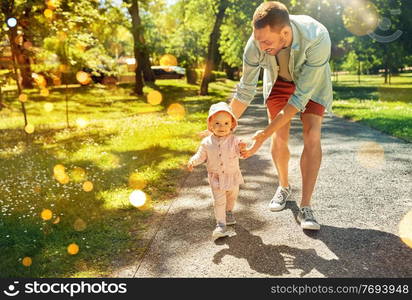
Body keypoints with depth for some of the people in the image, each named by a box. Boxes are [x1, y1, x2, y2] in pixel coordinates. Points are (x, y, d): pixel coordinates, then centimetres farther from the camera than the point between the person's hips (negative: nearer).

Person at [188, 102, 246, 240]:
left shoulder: (234, 140, -11)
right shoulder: (207, 142, -9)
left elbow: (241, 154, -9)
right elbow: (201, 156, -2)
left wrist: (242, 149, -31)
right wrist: (192, 162, -20)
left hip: (232, 176, 2)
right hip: (216, 178, -1)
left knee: (232, 196, 22)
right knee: (219, 201, -6)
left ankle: (229, 212, 50)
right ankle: (221, 225, 1)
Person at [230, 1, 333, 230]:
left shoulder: (317, 38, -42)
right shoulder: (256, 44, -32)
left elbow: (301, 95, -36)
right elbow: (245, 91, -18)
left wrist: (265, 134, -36)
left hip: (312, 81, -2)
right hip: (279, 79, 2)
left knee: (312, 136, -16)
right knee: (280, 138, -5)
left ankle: (305, 208, -10)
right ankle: (284, 187, 22)